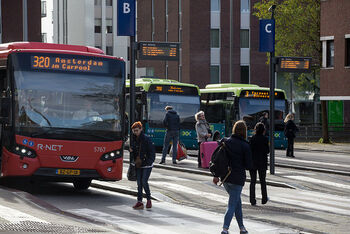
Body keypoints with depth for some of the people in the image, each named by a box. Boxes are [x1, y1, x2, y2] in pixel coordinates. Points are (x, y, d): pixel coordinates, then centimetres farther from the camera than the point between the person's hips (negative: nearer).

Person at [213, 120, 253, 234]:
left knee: (237, 201, 20)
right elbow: (249, 165, -9)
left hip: (225, 178, 5)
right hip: (237, 179, -5)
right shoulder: (245, 146, -11)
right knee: (232, 205, -1)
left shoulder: (225, 142, 0)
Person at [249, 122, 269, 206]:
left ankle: (252, 200, 1)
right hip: (262, 163, -1)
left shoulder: (252, 139, -6)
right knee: (262, 181, 14)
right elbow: (267, 151, -6)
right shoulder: (265, 139, -9)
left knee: (252, 181, 5)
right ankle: (264, 199, 21)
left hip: (252, 162, 1)